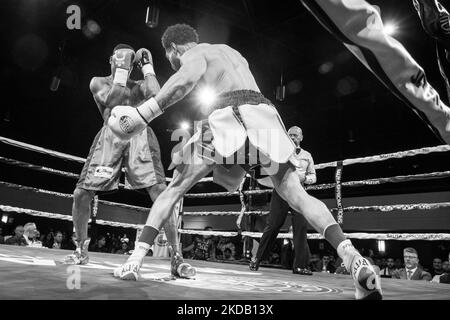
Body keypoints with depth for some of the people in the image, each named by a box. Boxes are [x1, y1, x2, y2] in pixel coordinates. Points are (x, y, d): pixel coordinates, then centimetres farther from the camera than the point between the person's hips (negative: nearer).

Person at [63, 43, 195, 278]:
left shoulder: (138, 86, 25)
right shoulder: (98, 82, 21)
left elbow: (156, 96, 2)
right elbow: (112, 100, 0)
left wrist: (146, 65, 12)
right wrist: (121, 70, 3)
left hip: (139, 133, 0)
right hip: (111, 133, 1)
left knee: (161, 193, -18)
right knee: (81, 194, -3)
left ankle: (177, 257, -15)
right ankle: (81, 249, 21)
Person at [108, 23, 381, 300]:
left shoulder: (194, 53, 17)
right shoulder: (229, 50, 38)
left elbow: (188, 77, -8)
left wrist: (144, 113, -7)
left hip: (228, 117, -5)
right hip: (264, 114, 5)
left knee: (174, 190, 9)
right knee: (297, 195, 2)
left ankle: (135, 260, 5)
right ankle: (353, 257, -16)